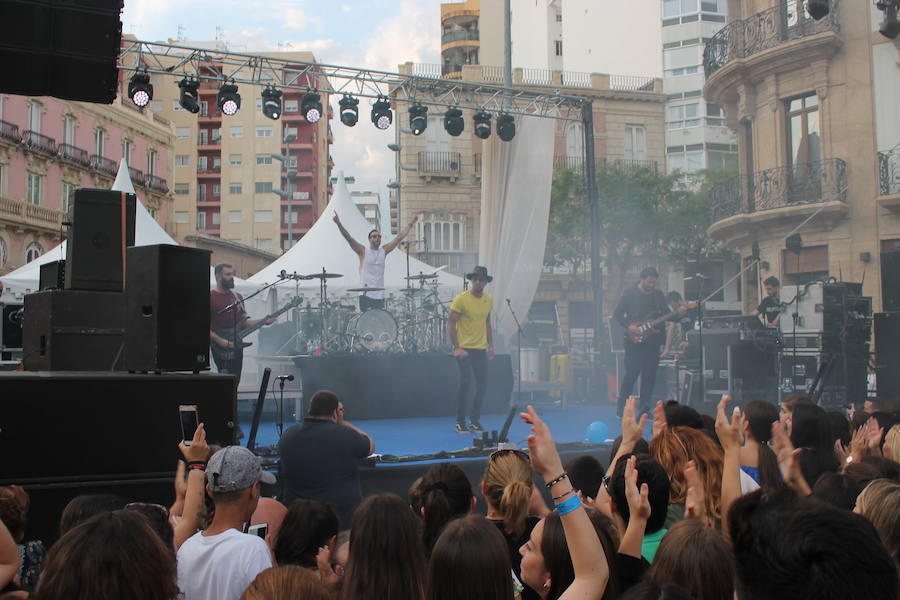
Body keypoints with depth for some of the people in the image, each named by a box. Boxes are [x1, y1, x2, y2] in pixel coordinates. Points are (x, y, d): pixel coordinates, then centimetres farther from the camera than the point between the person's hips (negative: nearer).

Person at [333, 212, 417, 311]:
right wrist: (339, 223, -21)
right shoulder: (363, 251, 2)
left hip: (380, 296, 4)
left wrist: (411, 224, 13)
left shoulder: (383, 251, 12)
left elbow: (399, 237, 13)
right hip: (366, 295, -4)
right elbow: (349, 238, -9)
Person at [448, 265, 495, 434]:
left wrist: (490, 345, 13)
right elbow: (451, 324, -9)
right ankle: (460, 422, 6)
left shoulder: (489, 300, 8)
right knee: (465, 384, -7)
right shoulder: (461, 299, -10)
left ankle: (474, 421, 18)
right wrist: (456, 348, -15)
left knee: (482, 384, 5)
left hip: (481, 349, 6)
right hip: (464, 349, -6)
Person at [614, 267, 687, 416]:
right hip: (634, 341, -5)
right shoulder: (629, 294, -1)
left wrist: (678, 313, -7)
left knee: (649, 376, 5)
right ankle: (622, 409, 1)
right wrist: (629, 327, -15)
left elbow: (666, 316, 12)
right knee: (631, 375, -7)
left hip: (652, 342, 5)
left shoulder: (658, 295, 13)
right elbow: (617, 314, -2)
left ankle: (645, 409, 13)